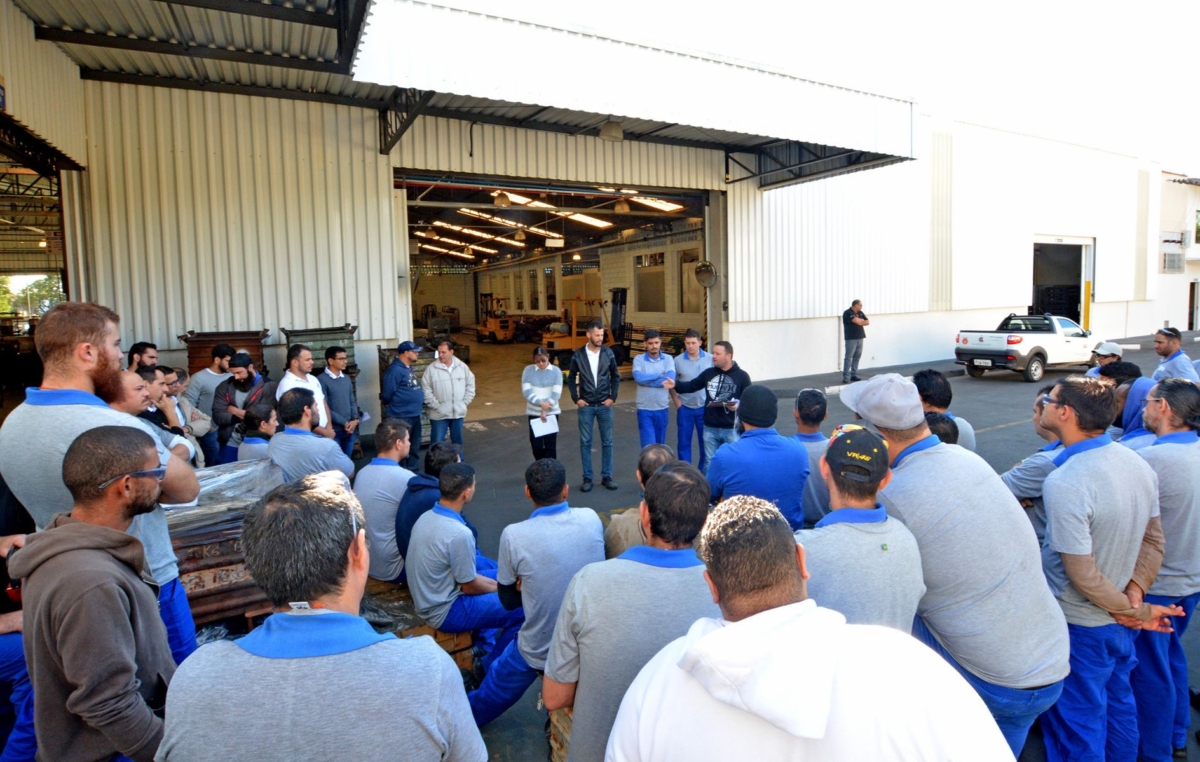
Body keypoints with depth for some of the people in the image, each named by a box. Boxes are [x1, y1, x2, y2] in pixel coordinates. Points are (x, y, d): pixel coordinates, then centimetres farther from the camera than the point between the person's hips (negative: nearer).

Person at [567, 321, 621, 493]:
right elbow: (571, 378, 5)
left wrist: (613, 397, 0)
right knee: (585, 442, 4)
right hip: (586, 406, -1)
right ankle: (587, 478, 14)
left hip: (604, 405, 1)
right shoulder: (578, 355, -5)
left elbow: (615, 376, 7)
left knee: (607, 442, 7)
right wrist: (576, 398, -3)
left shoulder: (608, 353, -2)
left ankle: (606, 476, 18)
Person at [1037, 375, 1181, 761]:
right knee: (1118, 707, 27)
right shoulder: (1138, 464, -4)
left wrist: (1135, 610, -10)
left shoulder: (1063, 483, -31)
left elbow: (1082, 573, -25)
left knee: (1078, 728, 12)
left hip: (1079, 628, -7)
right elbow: (1154, 541, 4)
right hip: (1119, 624, 8)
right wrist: (1135, 594, -4)